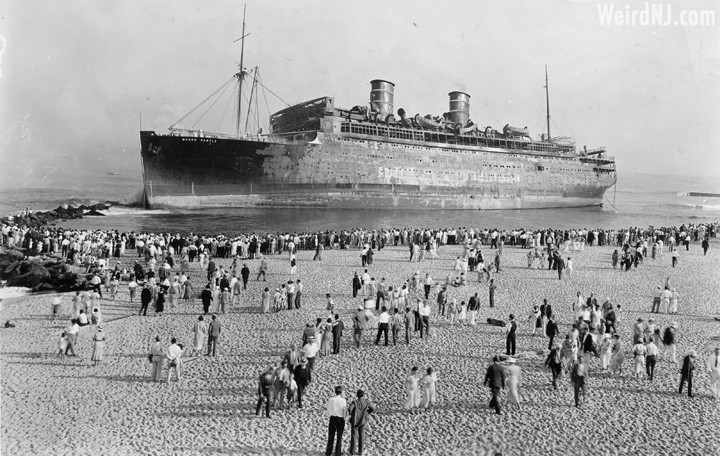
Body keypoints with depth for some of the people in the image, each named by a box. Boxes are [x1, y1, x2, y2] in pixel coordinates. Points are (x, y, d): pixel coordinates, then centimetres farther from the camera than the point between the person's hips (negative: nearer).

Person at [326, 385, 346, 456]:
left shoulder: (330, 400, -8)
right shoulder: (343, 400, -12)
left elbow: (328, 411, -2)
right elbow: (345, 412, -8)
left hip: (332, 418, 1)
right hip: (340, 419, -1)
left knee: (331, 436, 14)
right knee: (339, 437, 13)